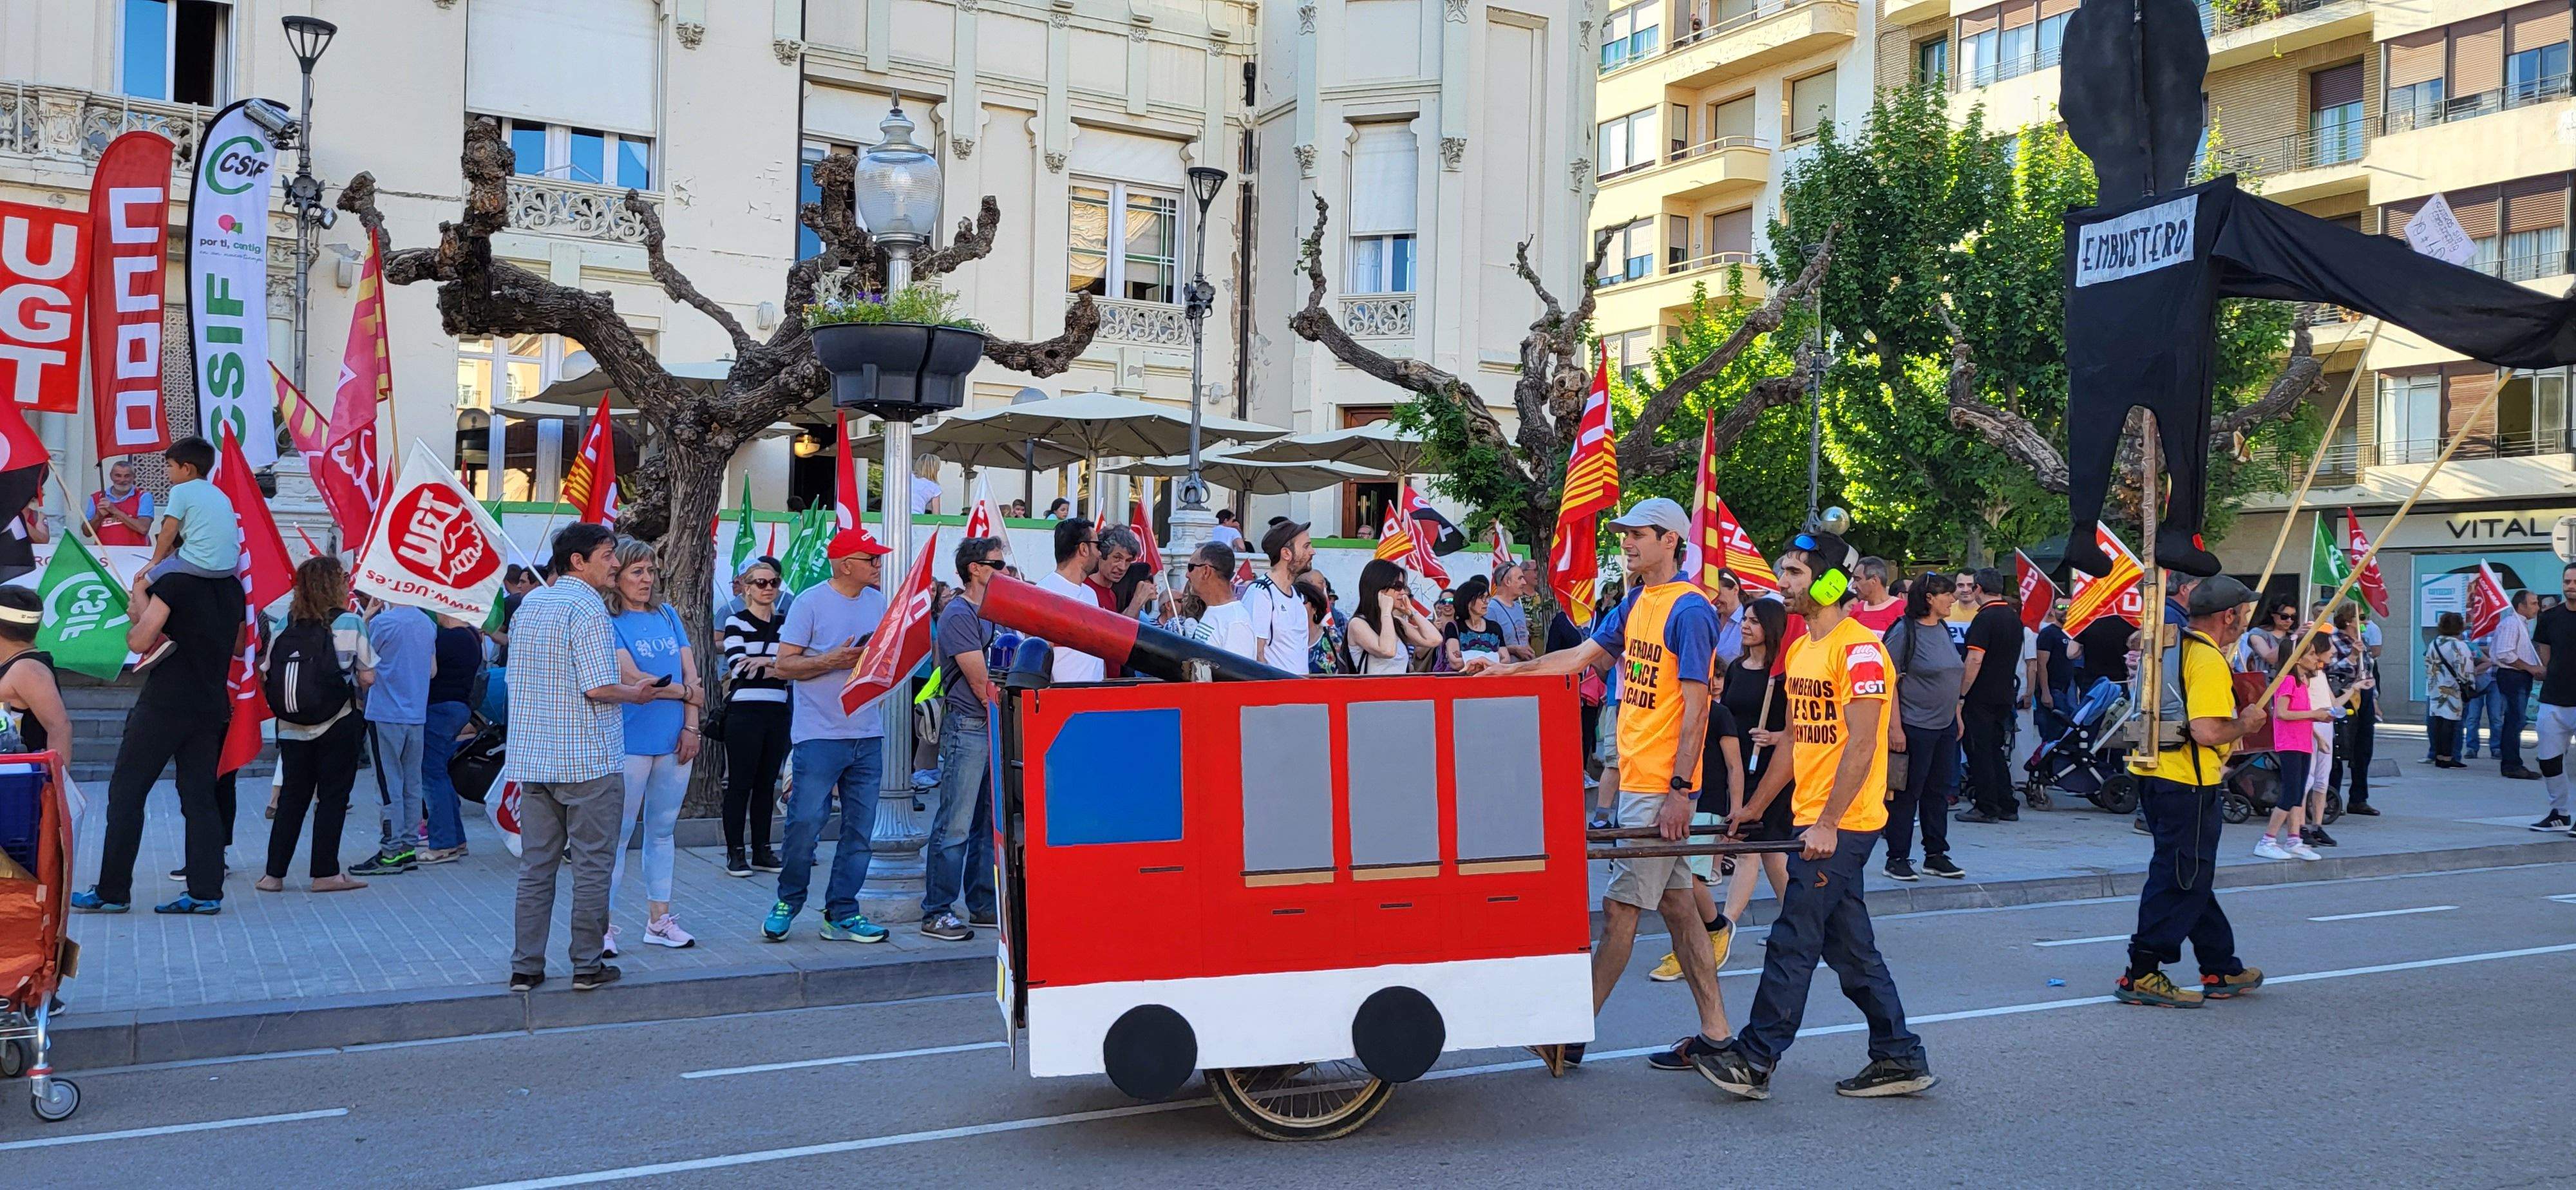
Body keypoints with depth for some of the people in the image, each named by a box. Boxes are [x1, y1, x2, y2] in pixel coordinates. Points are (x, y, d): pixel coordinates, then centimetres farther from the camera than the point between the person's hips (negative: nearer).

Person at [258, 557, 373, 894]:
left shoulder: (286, 623, 1)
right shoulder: (350, 622, -9)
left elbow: (266, 674, 1)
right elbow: (368, 678, -9)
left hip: (293, 727, 4)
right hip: (338, 726, -4)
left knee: (291, 797, 12)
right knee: (332, 797, 4)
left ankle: (274, 873, 14)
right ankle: (325, 873, 4)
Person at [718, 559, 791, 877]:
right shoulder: (736, 622, 0)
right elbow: (739, 668, -12)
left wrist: (765, 663, -12)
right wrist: (778, 667, -12)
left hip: (777, 713, 4)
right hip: (744, 711, -4)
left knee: (767, 783, 9)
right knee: (740, 783, -2)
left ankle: (762, 851, 15)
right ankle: (735, 853, 4)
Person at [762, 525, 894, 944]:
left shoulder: (878, 601, 12)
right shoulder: (811, 603, -5)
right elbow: (784, 664, -7)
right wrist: (831, 662, -18)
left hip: (868, 737, 6)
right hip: (819, 736, -5)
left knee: (859, 830, 5)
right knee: (805, 823, -5)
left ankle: (842, 914, 13)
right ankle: (788, 902, 15)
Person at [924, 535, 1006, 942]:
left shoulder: (991, 612, 17)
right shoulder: (958, 615, -11)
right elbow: (980, 681, -14)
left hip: (993, 726, 9)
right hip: (967, 726, -9)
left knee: (989, 821, 12)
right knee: (955, 825, -7)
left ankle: (983, 905, 20)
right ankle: (936, 914, -2)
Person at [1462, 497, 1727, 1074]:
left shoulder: (1689, 610, -14)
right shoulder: (1636, 603, 13)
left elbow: (1695, 707, -17)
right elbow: (1582, 656, 18)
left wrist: (1679, 789, -20)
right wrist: (1508, 669, 11)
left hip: (1661, 787, -9)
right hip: (1635, 779, 9)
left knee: (1619, 907, -3)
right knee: (1676, 903, 12)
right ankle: (1714, 1032, 19)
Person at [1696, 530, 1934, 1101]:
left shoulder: (1859, 650, -14)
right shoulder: (1800, 648, 14)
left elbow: (1861, 747, -20)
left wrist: (1827, 824, -24)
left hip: (1841, 825, -9)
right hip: (1816, 822, 9)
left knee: (1792, 942, -4)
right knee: (1851, 949, 13)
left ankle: (1755, 1061, 3)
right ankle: (1900, 1059, 21)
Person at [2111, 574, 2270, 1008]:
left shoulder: (2171, 646, 13)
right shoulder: (2209, 660, -16)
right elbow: (2208, 733, -26)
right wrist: (2244, 724, -8)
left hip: (2154, 774, 10)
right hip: (2188, 785, -10)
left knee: (2192, 876, 17)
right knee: (2181, 879, -3)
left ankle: (2222, 970, 28)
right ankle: (2142, 975, -1)